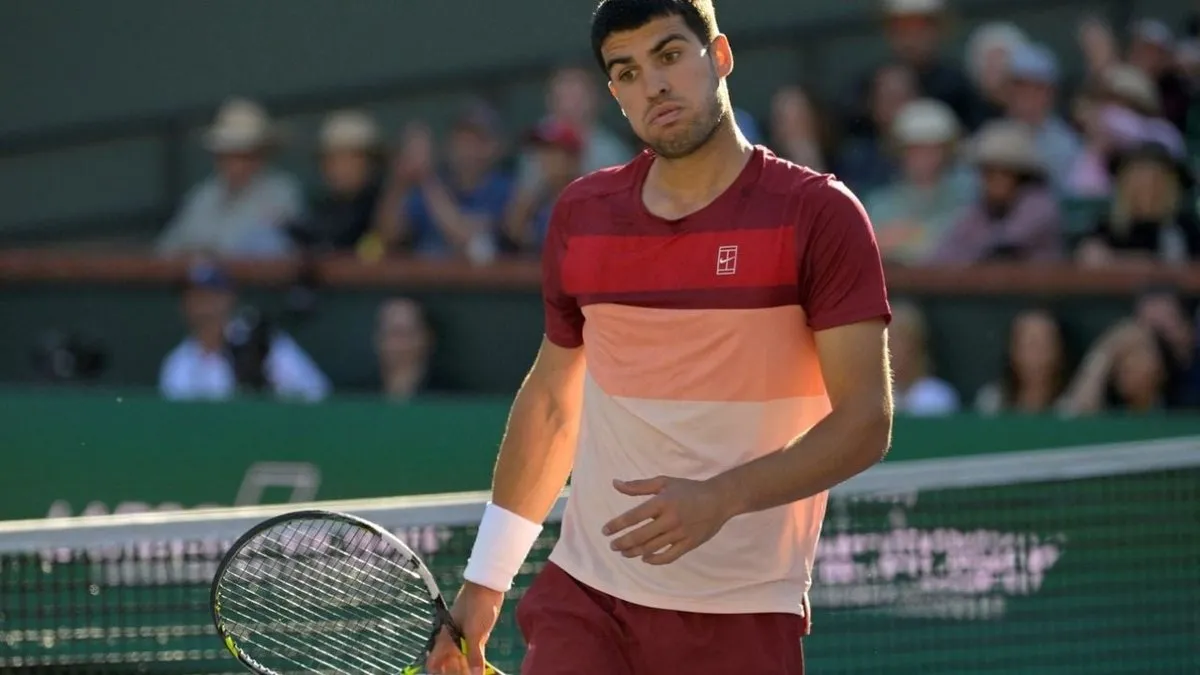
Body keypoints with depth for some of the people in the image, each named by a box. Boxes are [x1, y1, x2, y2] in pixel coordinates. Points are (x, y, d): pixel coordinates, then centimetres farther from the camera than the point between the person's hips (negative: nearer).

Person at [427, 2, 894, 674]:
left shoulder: (818, 215, -5)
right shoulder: (581, 216, 9)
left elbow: (865, 421, -10)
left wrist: (721, 499, -23)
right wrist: (484, 581, 20)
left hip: (743, 618, -3)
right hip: (584, 600, 3)